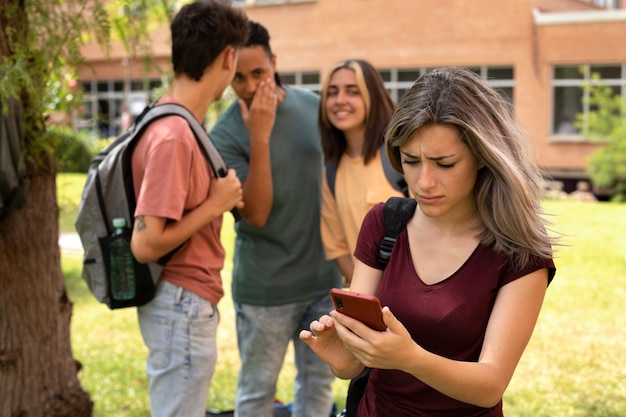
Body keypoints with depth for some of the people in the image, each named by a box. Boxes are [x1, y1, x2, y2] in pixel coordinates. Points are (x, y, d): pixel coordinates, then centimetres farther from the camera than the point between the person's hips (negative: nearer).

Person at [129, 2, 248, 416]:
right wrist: (214, 205, -17)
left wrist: (220, 197, 2)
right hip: (183, 307, -10)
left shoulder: (179, 122, 6)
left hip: (190, 303, 10)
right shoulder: (174, 135, -24)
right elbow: (145, 245, -25)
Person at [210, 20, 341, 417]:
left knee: (319, 380, 16)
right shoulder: (226, 135, -13)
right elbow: (256, 213, -20)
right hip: (267, 288, -4)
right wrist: (259, 135, -26)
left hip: (325, 277, 4)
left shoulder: (313, 105, 0)